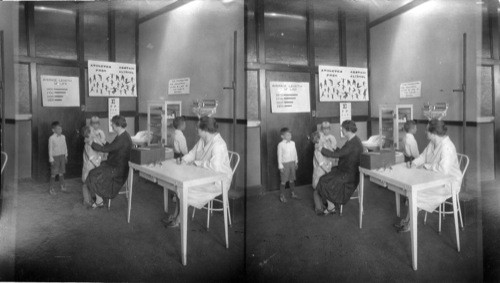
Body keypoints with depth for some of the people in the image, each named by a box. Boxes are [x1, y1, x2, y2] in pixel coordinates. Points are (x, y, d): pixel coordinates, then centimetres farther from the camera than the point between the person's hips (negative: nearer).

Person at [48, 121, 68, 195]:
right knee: (53, 174, 1)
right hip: (55, 156, -5)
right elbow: (50, 149, -8)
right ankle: (51, 189, 11)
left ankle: (62, 187, 23)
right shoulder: (52, 138, -11)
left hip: (62, 156, 5)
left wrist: (66, 156, 13)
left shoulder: (63, 137, 3)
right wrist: (51, 159, -9)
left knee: (61, 172, 12)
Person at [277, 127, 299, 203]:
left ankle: (293, 194, 30)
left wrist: (296, 162, 14)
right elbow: (279, 156, -10)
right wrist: (280, 166, -11)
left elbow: (295, 153, 12)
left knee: (292, 180, 16)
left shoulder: (292, 143, 2)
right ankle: (282, 196, 14)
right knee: (283, 181, 3)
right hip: (285, 164, -5)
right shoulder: (281, 144, -13)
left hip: (292, 163, 5)